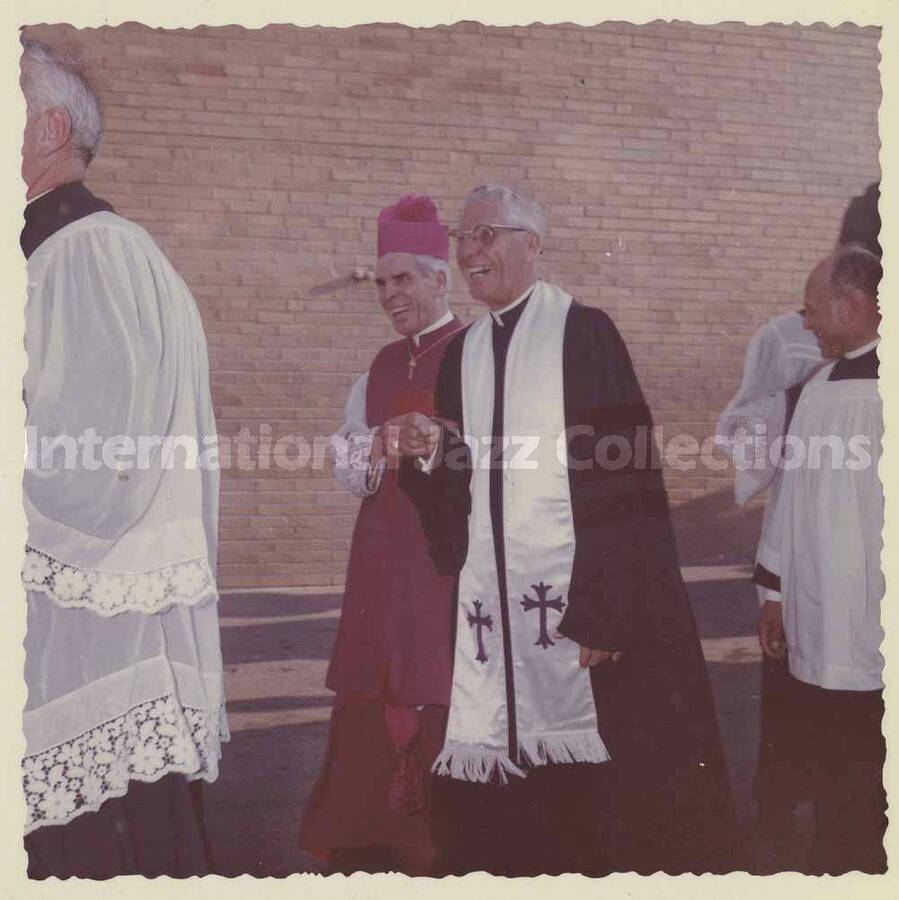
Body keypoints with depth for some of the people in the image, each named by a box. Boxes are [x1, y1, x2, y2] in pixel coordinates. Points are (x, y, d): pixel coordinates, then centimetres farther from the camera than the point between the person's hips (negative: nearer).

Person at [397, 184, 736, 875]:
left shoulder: (583, 332, -5)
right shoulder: (462, 353, 14)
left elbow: (620, 482, -12)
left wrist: (602, 611, -19)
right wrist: (431, 453, -6)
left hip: (574, 588, -5)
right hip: (490, 596, 6)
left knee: (593, 794, 1)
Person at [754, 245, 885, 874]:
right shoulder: (819, 389, 11)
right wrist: (775, 590, 18)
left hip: (872, 637, -6)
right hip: (814, 629, 6)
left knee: (866, 789, 5)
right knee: (831, 774, 16)